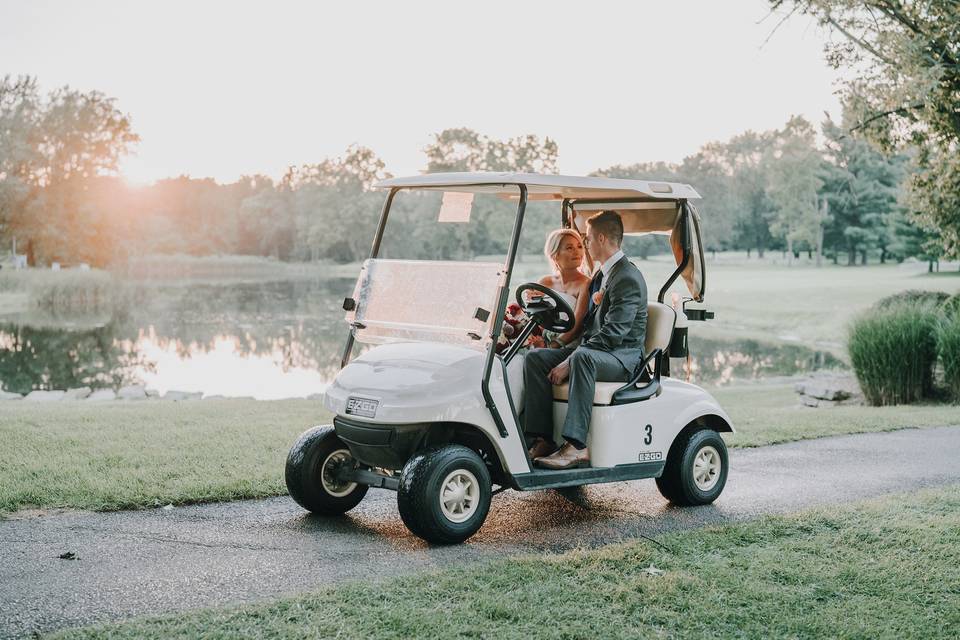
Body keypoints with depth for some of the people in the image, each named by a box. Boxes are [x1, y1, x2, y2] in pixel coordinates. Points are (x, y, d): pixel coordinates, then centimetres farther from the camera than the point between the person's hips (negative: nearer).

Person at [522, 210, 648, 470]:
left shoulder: (628, 278, -15)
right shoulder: (602, 273, 17)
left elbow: (612, 333, -23)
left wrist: (569, 362, -25)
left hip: (624, 356, -9)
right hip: (593, 349, 9)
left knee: (583, 357, -40)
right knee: (535, 357, -10)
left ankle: (576, 446, -40)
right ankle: (543, 440, -15)